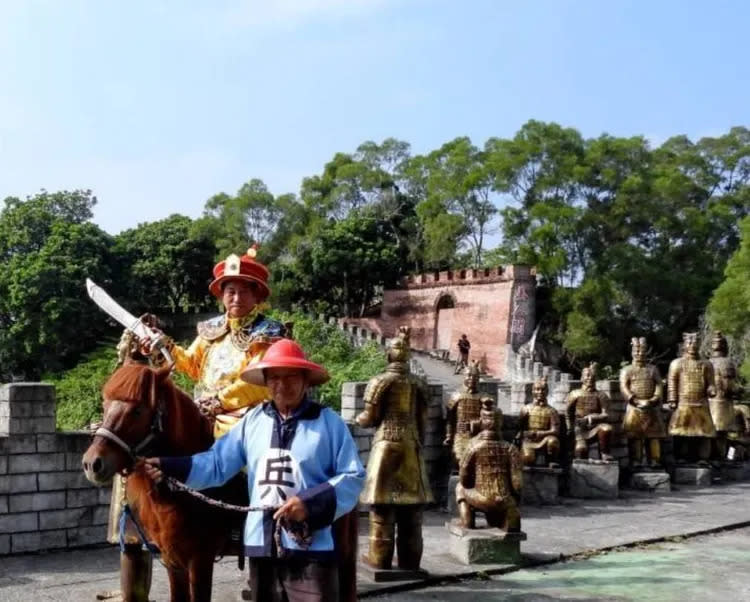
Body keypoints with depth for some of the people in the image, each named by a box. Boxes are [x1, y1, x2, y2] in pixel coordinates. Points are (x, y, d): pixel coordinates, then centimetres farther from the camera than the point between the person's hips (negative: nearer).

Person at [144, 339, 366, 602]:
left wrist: (311, 503, -20)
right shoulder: (252, 421, 6)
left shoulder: (329, 422, -4)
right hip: (262, 546, 4)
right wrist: (169, 467, -10)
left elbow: (353, 477, -6)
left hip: (311, 548, -4)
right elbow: (217, 463, 4)